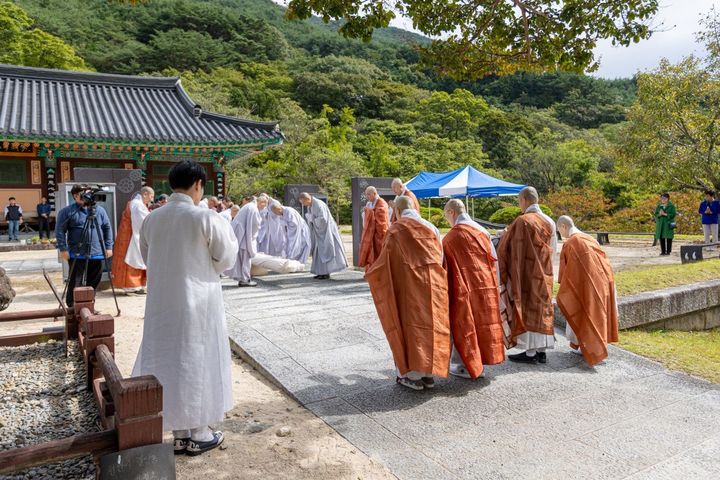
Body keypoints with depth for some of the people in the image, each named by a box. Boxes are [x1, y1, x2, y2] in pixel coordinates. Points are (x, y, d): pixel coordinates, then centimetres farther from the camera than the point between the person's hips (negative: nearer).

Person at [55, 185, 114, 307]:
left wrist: (108, 247, 8)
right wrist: (63, 249, -8)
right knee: (75, 284, -3)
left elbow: (107, 228, 14)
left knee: (93, 284, 9)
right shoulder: (67, 211, 0)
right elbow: (60, 231, -1)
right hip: (77, 255, -4)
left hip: (97, 254, 4)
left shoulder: (99, 210, 11)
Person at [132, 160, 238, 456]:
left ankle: (180, 434, 26)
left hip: (162, 304, 5)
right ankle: (198, 435, 21)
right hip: (197, 303, -5)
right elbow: (225, 260, -6)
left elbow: (148, 259, 13)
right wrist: (226, 231, 11)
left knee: (169, 360, 14)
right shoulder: (206, 218, -16)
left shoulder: (151, 219, 0)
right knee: (198, 362, 9)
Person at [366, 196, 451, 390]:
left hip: (410, 286, -5)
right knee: (431, 325, 11)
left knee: (411, 325, 4)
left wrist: (370, 273, 12)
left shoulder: (396, 229, -5)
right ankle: (429, 373, 18)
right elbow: (440, 257, 12)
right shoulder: (430, 227, 10)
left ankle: (413, 375, 9)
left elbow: (386, 259, -5)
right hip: (433, 285, 5)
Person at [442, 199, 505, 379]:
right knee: (482, 322, 15)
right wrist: (491, 283, 14)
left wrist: (445, 289, 3)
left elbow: (445, 266, -8)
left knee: (464, 325, 7)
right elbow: (494, 260, 7)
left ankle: (467, 366, 15)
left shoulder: (451, 237, -13)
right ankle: (479, 363, 26)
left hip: (464, 288, -6)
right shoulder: (482, 231, 4)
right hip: (486, 286, 6)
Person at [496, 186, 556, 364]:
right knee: (542, 309, 11)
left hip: (526, 273, -6)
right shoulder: (549, 221, 5)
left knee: (526, 310, 1)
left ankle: (530, 352, 5)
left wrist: (506, 235, 8)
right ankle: (541, 351, 16)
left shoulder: (522, 221, -15)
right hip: (544, 274, 6)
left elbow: (507, 248, -12)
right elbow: (553, 249, 13)